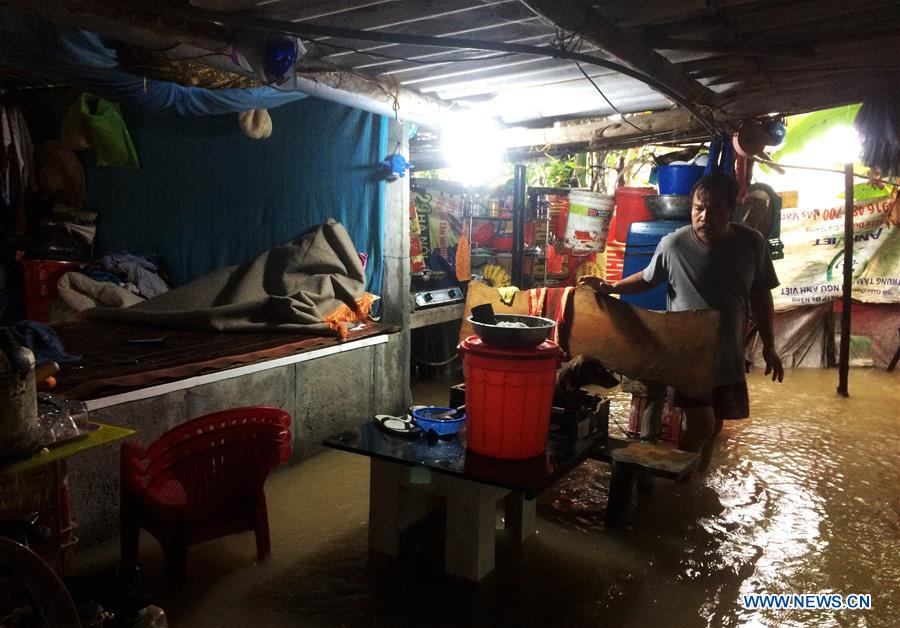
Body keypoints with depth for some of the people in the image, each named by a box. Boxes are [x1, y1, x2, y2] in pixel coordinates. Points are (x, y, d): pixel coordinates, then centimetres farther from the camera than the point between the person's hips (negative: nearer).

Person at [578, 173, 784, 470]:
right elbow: (647, 279, 4)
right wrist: (610, 288, -11)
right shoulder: (672, 244, -15)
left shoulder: (751, 243, -8)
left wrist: (769, 347, 6)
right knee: (700, 422, -11)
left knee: (714, 422, 15)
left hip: (729, 353, 3)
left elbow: (760, 297, 3)